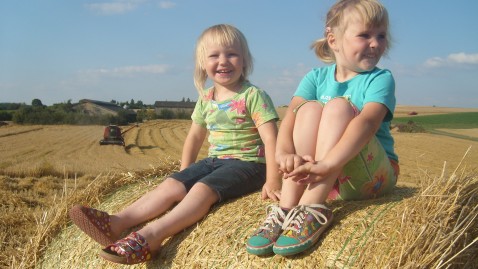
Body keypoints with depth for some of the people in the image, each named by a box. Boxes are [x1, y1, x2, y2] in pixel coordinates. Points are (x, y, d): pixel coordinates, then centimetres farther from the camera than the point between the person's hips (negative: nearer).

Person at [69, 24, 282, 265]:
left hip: (248, 162, -6)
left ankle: (152, 234, -48)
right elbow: (194, 137, 20)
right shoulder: (205, 99, 10)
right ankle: (117, 222, -26)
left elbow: (271, 139, -17)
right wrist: (184, 173, 18)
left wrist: (272, 181, -24)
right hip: (215, 160, 7)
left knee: (202, 189, -30)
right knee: (171, 184, -12)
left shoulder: (253, 96, -10)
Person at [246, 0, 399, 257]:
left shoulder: (380, 79, -8)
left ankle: (312, 211, -39)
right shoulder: (316, 77, 3)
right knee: (310, 108, -21)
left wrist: (327, 164, -44)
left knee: (338, 106, -25)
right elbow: (291, 115, -15)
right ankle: (286, 208, -32)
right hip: (326, 178, 3)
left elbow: (367, 121, -28)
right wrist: (284, 153, -37)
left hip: (372, 176, -3)